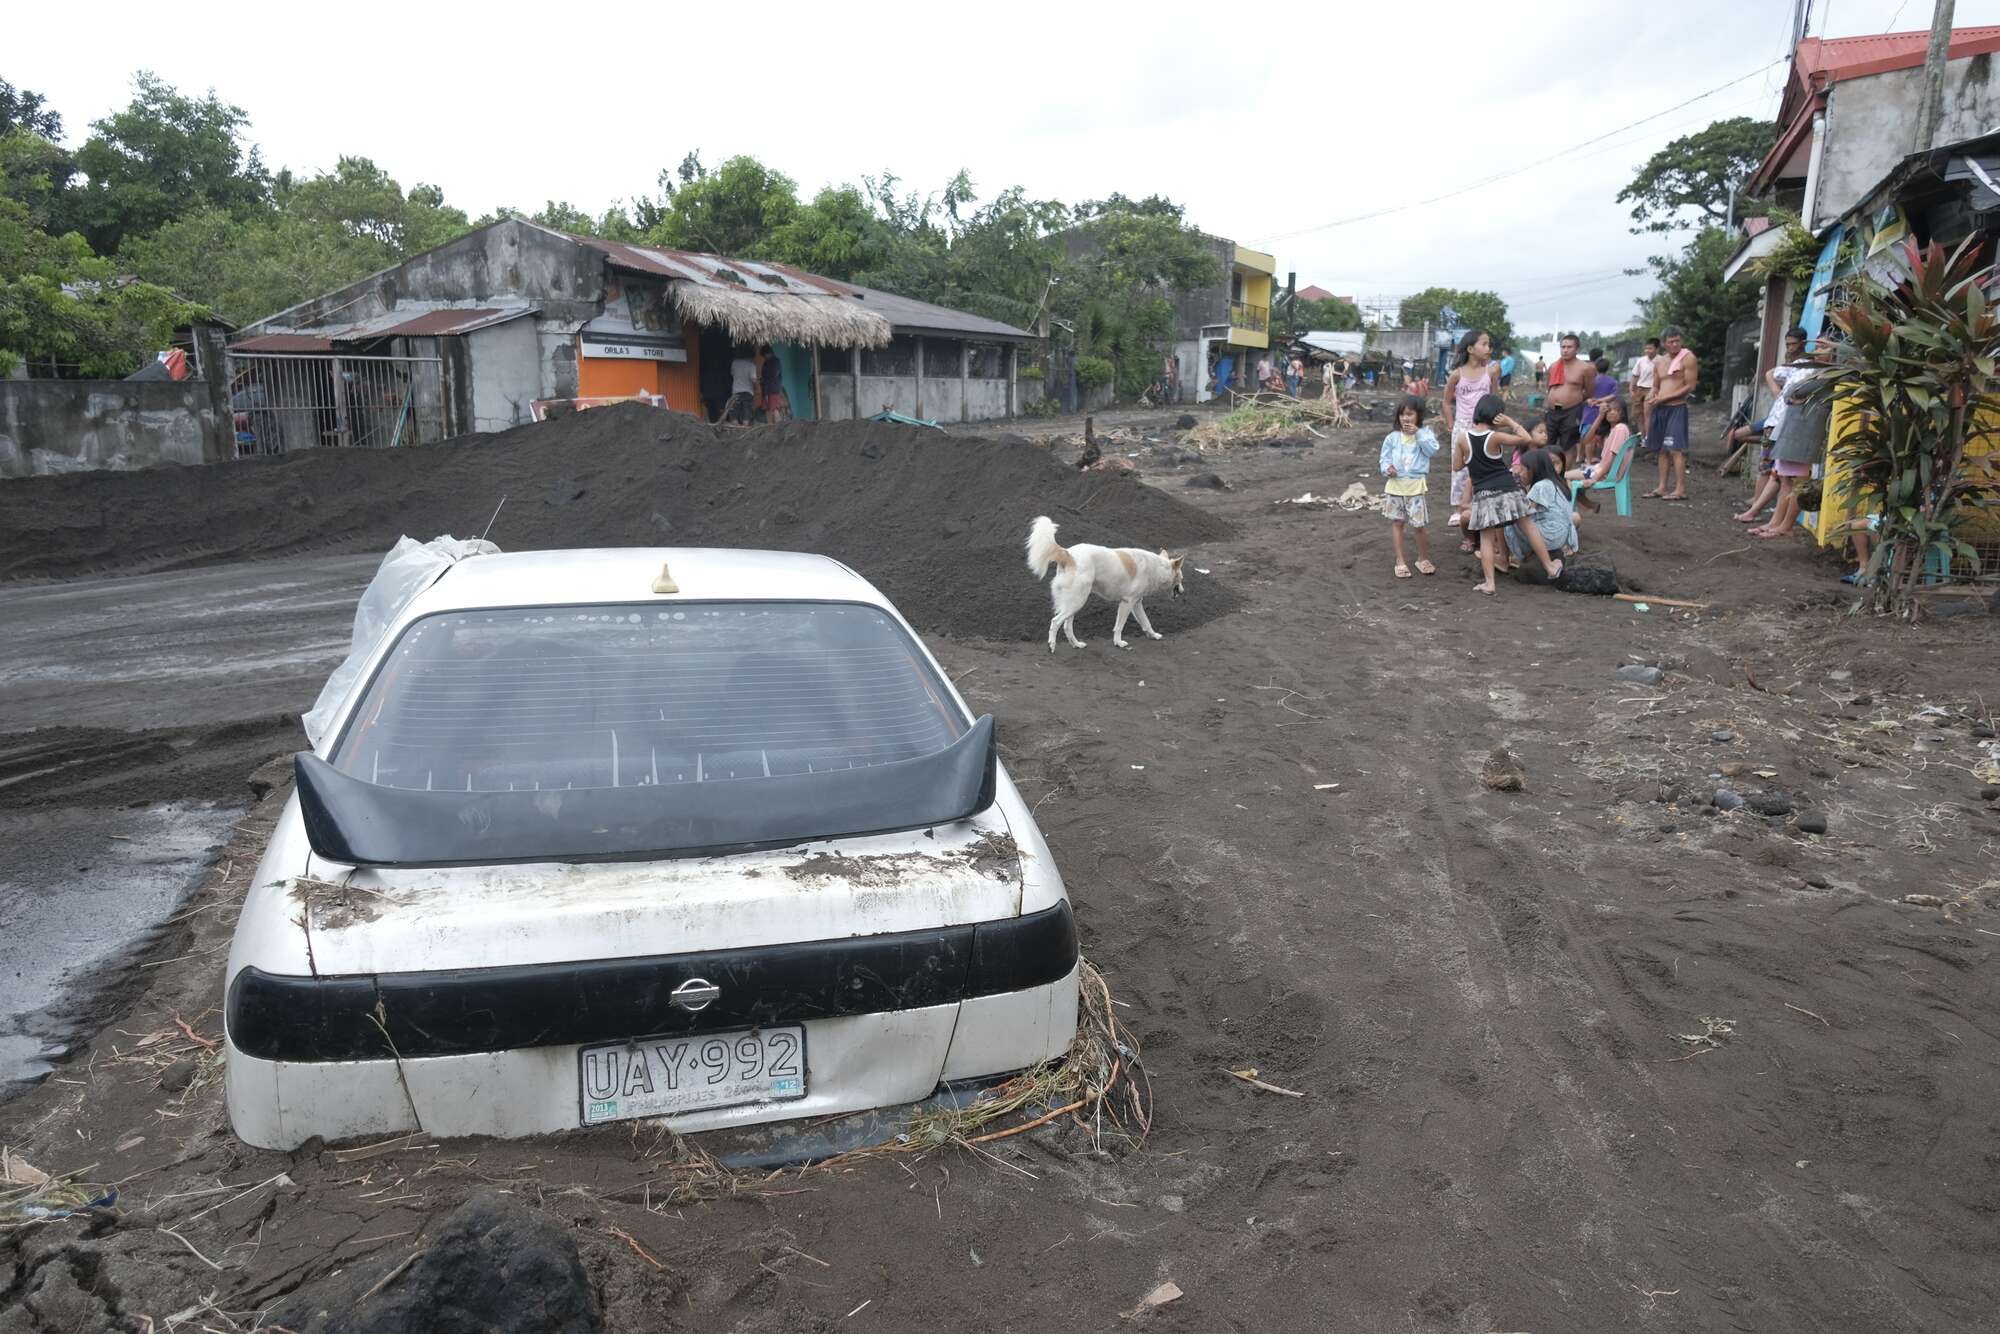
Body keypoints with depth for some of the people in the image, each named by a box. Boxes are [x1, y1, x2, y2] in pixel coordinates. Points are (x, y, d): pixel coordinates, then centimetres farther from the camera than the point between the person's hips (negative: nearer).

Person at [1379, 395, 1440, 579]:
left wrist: (1418, 433, -19)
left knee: (1420, 525, 2)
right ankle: (1400, 561, 16)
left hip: (1417, 485, -2)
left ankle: (1423, 559, 22)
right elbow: (1385, 458, 5)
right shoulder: (1392, 437, 1)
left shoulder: (1424, 433, 0)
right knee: (1397, 522, 8)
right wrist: (1387, 469, -16)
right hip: (1396, 484, 2)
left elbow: (1432, 450, -14)